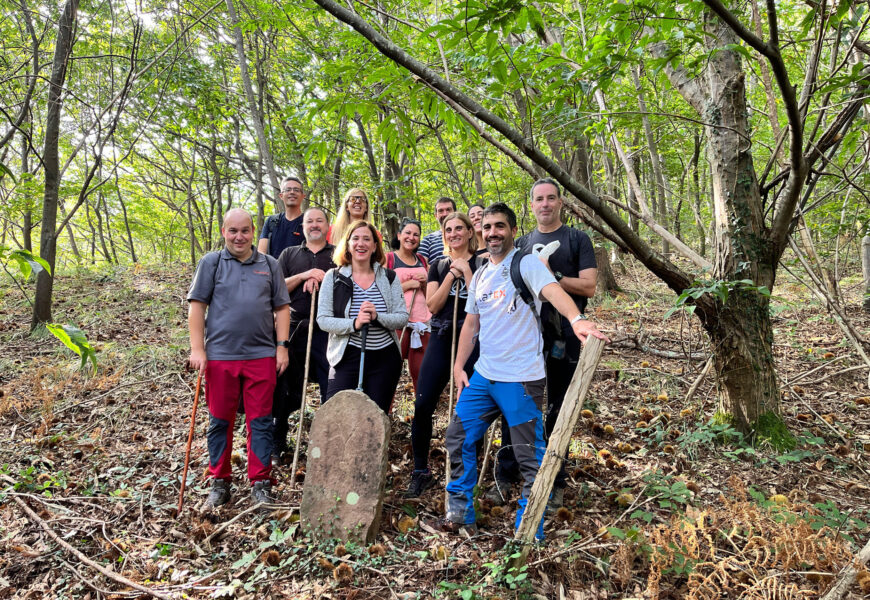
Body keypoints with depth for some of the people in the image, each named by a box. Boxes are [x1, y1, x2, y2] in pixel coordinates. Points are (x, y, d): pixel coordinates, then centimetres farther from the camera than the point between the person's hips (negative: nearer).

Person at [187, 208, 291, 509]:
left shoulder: (269, 265, 9)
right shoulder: (211, 262, 5)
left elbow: (281, 308, 9)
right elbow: (197, 306, 2)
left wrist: (282, 346, 1)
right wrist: (197, 349, -5)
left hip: (262, 355, 1)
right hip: (219, 355, 0)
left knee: (260, 421, 5)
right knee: (220, 421, 10)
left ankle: (260, 483, 17)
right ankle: (220, 482, 25)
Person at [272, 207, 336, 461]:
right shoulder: (289, 254, 16)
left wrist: (321, 279, -13)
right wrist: (304, 275, -9)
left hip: (327, 332, -1)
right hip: (293, 330, 2)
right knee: (286, 390, 9)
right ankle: (277, 442, 24)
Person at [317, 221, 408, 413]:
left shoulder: (389, 277, 5)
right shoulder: (334, 277, 1)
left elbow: (403, 317, 0)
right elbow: (322, 319, -5)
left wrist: (377, 317, -19)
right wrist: (354, 324, -21)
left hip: (385, 358, 2)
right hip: (347, 356, -2)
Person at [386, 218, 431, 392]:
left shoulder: (423, 261, 17)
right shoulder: (388, 259, 2)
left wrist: (425, 282, 2)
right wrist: (408, 284, -10)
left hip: (421, 323, 4)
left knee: (420, 371, 6)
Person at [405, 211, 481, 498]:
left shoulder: (481, 263, 3)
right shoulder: (439, 265, 12)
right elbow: (433, 305, 0)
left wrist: (466, 272, -13)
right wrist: (451, 275, -7)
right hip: (441, 338, 3)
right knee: (422, 404, -4)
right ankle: (421, 471, 11)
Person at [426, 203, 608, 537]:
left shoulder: (526, 263, -7)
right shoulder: (480, 275, 15)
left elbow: (552, 290, -26)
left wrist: (576, 320, -45)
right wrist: (459, 365, 14)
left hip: (521, 378, -7)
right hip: (483, 375, 8)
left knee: (530, 457, 1)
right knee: (458, 439, 11)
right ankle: (459, 516, 27)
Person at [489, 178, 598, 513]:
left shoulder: (577, 239, 4)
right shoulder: (522, 244, 15)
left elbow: (588, 287, -5)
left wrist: (551, 275, -16)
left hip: (564, 337, -2)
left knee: (558, 410, 7)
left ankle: (555, 482, 20)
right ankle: (505, 476, 12)